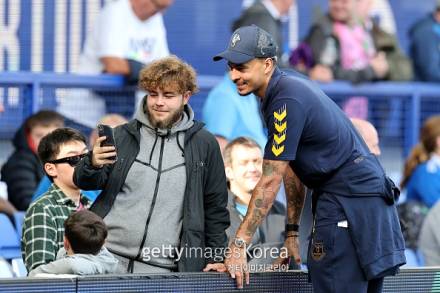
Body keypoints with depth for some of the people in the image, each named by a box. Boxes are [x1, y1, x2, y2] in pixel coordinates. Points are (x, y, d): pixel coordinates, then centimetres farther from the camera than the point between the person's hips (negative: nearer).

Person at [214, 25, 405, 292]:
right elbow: (293, 169, 19)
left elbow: (271, 180, -18)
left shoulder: (287, 100, -17)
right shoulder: (291, 85, 14)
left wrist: (239, 245, -15)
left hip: (350, 205, -11)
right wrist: (292, 232, 19)